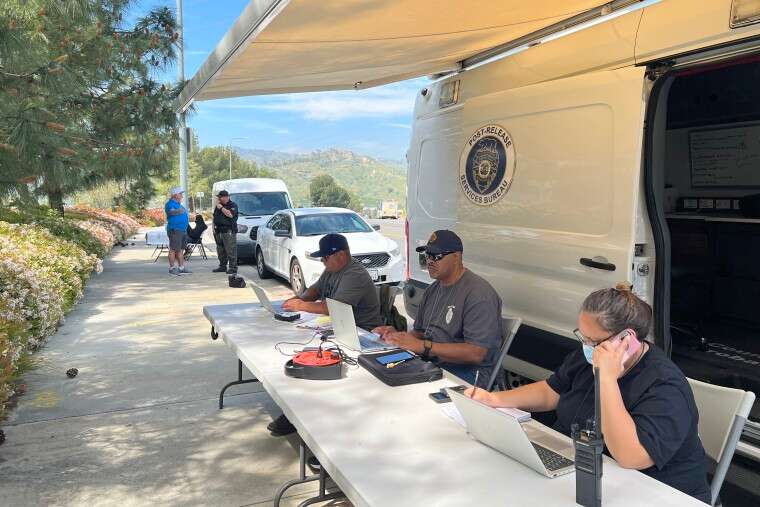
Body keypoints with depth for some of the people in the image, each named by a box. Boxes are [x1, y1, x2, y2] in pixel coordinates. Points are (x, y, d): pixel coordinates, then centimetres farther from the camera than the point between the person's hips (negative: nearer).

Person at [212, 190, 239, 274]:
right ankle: (222, 266, 20)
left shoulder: (233, 205, -3)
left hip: (229, 231, -8)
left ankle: (233, 268, -9)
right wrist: (214, 229, 17)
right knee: (220, 251, 11)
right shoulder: (218, 205, 20)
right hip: (218, 231, 8)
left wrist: (221, 208, -13)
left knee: (231, 250, -10)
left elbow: (230, 214, -21)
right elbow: (215, 217, 25)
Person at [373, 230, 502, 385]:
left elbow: (476, 353, -22)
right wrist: (397, 335, -2)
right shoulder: (432, 290, 15)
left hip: (466, 372, -8)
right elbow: (419, 332, 21)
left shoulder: (479, 293, -14)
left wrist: (423, 346, -24)